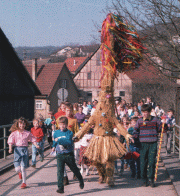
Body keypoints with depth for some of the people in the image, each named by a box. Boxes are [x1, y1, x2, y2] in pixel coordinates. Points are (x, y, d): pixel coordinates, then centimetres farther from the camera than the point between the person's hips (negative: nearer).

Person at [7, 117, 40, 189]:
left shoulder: (28, 133, 5)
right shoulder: (14, 133, 2)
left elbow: (33, 139, 10)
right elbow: (10, 141, -1)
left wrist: (36, 145, -6)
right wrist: (10, 148, -16)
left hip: (25, 149, 0)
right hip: (17, 150, 0)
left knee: (23, 168, -6)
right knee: (17, 169, -5)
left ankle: (24, 182, 9)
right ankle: (20, 172, 35)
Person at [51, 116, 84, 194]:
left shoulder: (69, 133, -9)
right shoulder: (56, 133, 5)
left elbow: (69, 142, -25)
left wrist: (60, 140, -31)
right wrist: (54, 146, 27)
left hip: (69, 155, -3)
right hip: (59, 155, 3)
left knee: (74, 169, 14)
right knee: (60, 171, -10)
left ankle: (81, 181, 39)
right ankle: (60, 187, -9)